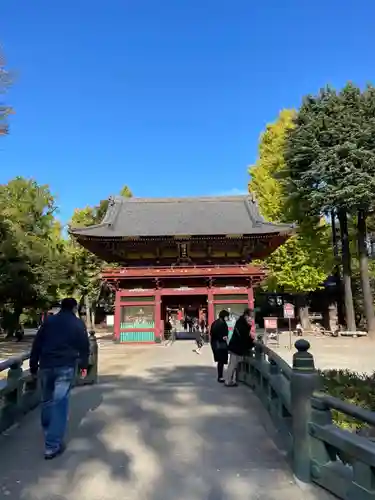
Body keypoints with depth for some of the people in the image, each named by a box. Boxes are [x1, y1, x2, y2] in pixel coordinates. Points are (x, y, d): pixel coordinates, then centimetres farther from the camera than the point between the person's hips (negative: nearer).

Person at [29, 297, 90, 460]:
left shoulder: (48, 321, 10)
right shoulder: (78, 323, 3)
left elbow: (36, 345, 9)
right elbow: (84, 346, 5)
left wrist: (33, 366, 14)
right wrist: (84, 365, 16)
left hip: (46, 365, 4)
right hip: (66, 367, -4)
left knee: (47, 399, 23)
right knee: (60, 403, -1)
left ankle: (47, 430, 44)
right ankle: (52, 446, -1)